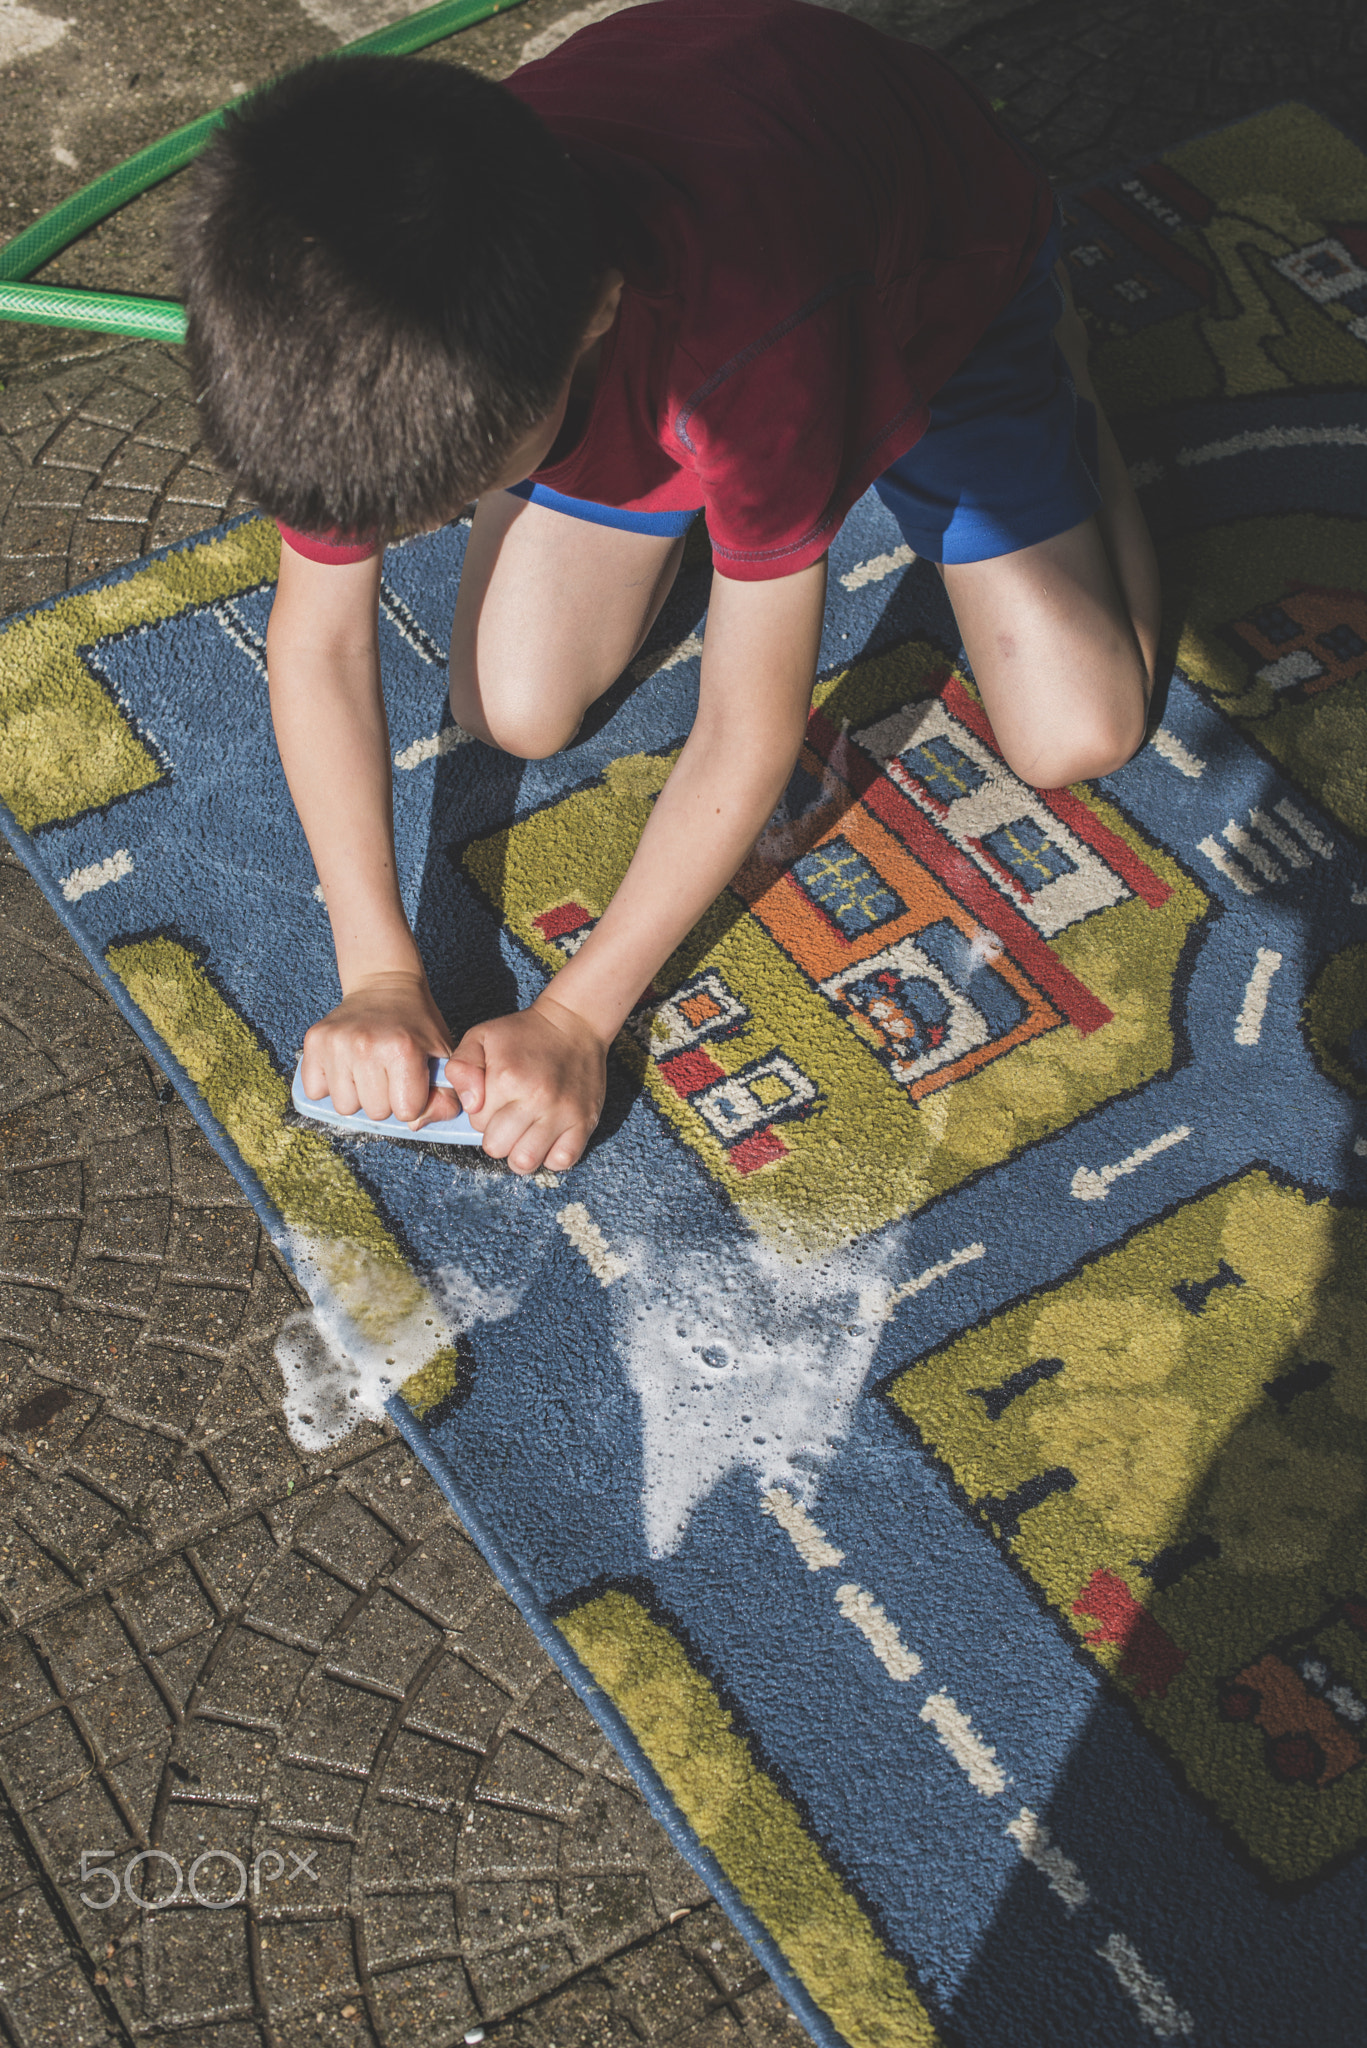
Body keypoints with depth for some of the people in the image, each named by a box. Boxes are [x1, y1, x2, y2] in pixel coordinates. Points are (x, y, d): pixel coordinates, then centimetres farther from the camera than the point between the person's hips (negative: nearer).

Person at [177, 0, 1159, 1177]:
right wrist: (378, 974, -26)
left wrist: (575, 1016, -31)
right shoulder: (363, 326, -35)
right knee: (516, 713, -9)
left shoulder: (745, 329, -48)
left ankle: (1056, 369, 16)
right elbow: (319, 641, -21)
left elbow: (752, 735, -36)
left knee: (1077, 737, -10)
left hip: (931, 273, -3)